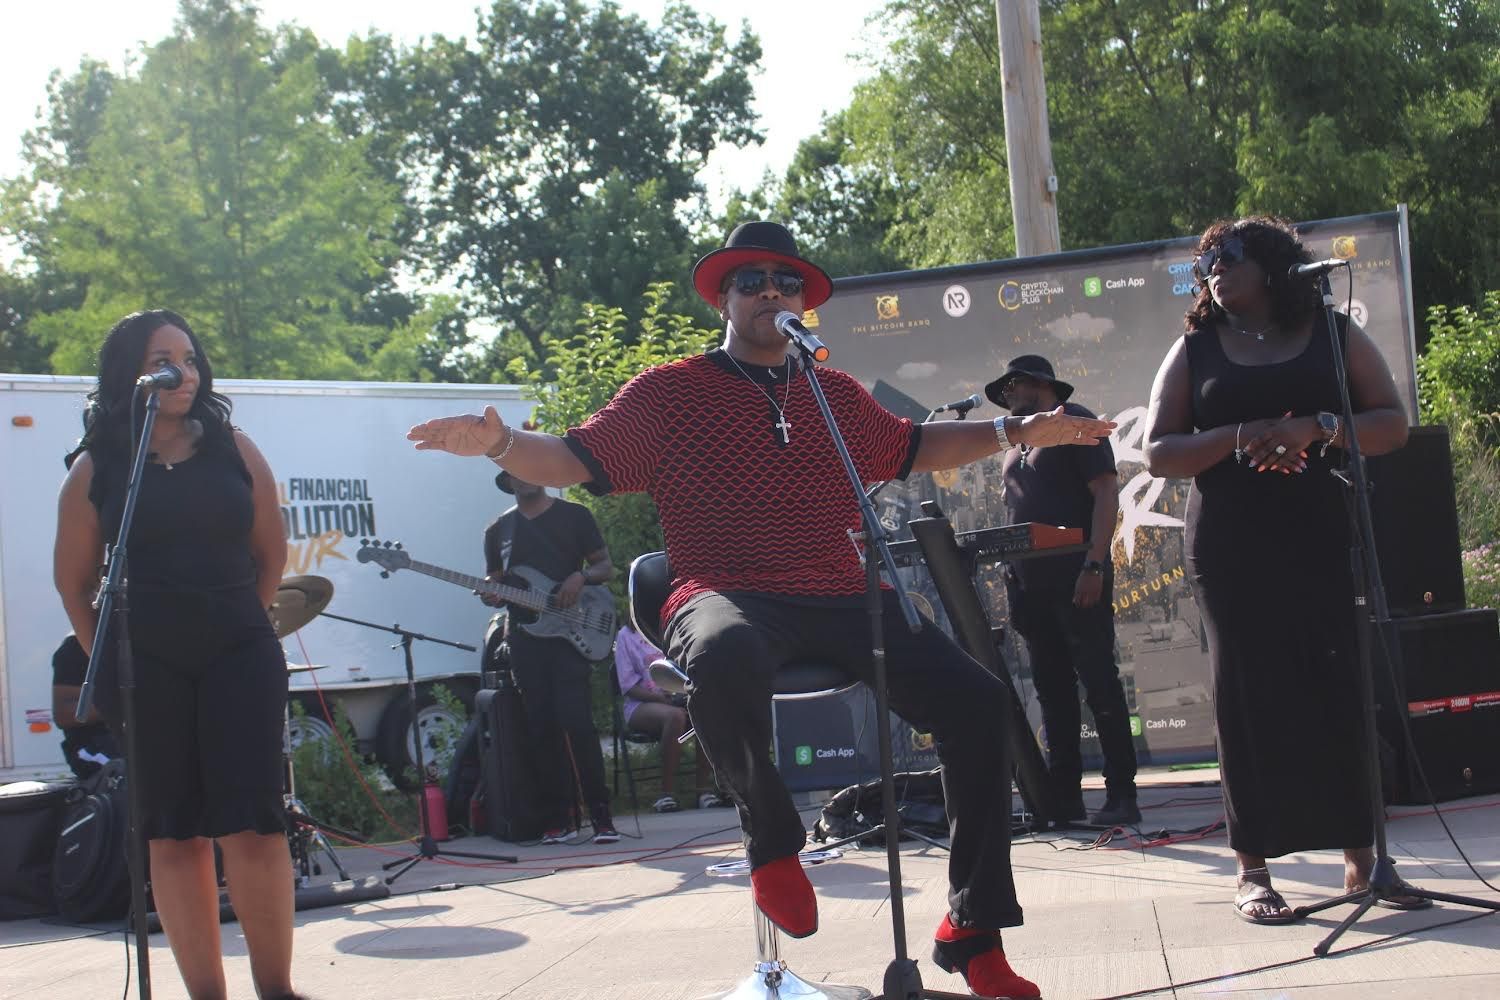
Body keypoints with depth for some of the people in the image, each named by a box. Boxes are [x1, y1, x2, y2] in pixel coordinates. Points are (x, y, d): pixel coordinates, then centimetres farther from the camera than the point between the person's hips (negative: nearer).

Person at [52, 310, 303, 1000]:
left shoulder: (232, 448, 6)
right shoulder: (96, 467, 4)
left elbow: (270, 553, 15)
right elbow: (73, 581, 10)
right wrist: (108, 661, 6)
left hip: (238, 657, 0)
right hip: (146, 671, 0)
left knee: (252, 827, -9)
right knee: (172, 837, 2)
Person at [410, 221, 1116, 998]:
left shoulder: (837, 395, 21)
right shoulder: (671, 392, 8)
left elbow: (910, 448, 37)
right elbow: (575, 460, 2)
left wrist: (1015, 432, 32)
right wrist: (500, 442, -18)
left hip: (842, 602, 5)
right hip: (730, 598, -4)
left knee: (975, 700, -13)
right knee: (723, 659, -42)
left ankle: (972, 932, -1)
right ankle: (772, 839, -13)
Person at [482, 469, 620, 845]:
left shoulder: (574, 516, 7)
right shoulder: (498, 530, 16)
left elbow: (606, 567, 7)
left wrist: (580, 576, -14)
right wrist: (491, 596, -6)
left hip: (569, 632, -3)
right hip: (524, 637, 3)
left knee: (575, 721, -14)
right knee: (542, 727, 1)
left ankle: (600, 813, -10)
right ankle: (557, 818, 7)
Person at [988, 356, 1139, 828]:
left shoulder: (1074, 421, -2)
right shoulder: (1017, 440, 21)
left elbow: (1106, 491, -10)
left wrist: (1094, 564, -19)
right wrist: (1011, 574, 11)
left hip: (1077, 577, -8)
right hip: (1031, 581, 8)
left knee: (1098, 681, -7)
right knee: (1052, 688, 7)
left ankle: (1122, 795, -5)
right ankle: (1063, 797, 10)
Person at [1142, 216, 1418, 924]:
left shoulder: (1334, 335, 11)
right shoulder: (1194, 351, 11)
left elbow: (1393, 425, 5)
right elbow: (1158, 453, 4)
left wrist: (1316, 427, -13)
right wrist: (1242, 436, -12)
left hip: (1327, 541, 0)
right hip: (1232, 553, 0)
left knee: (1345, 690, -3)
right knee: (1251, 698, -3)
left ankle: (1361, 858, 7)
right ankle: (1253, 870, 2)